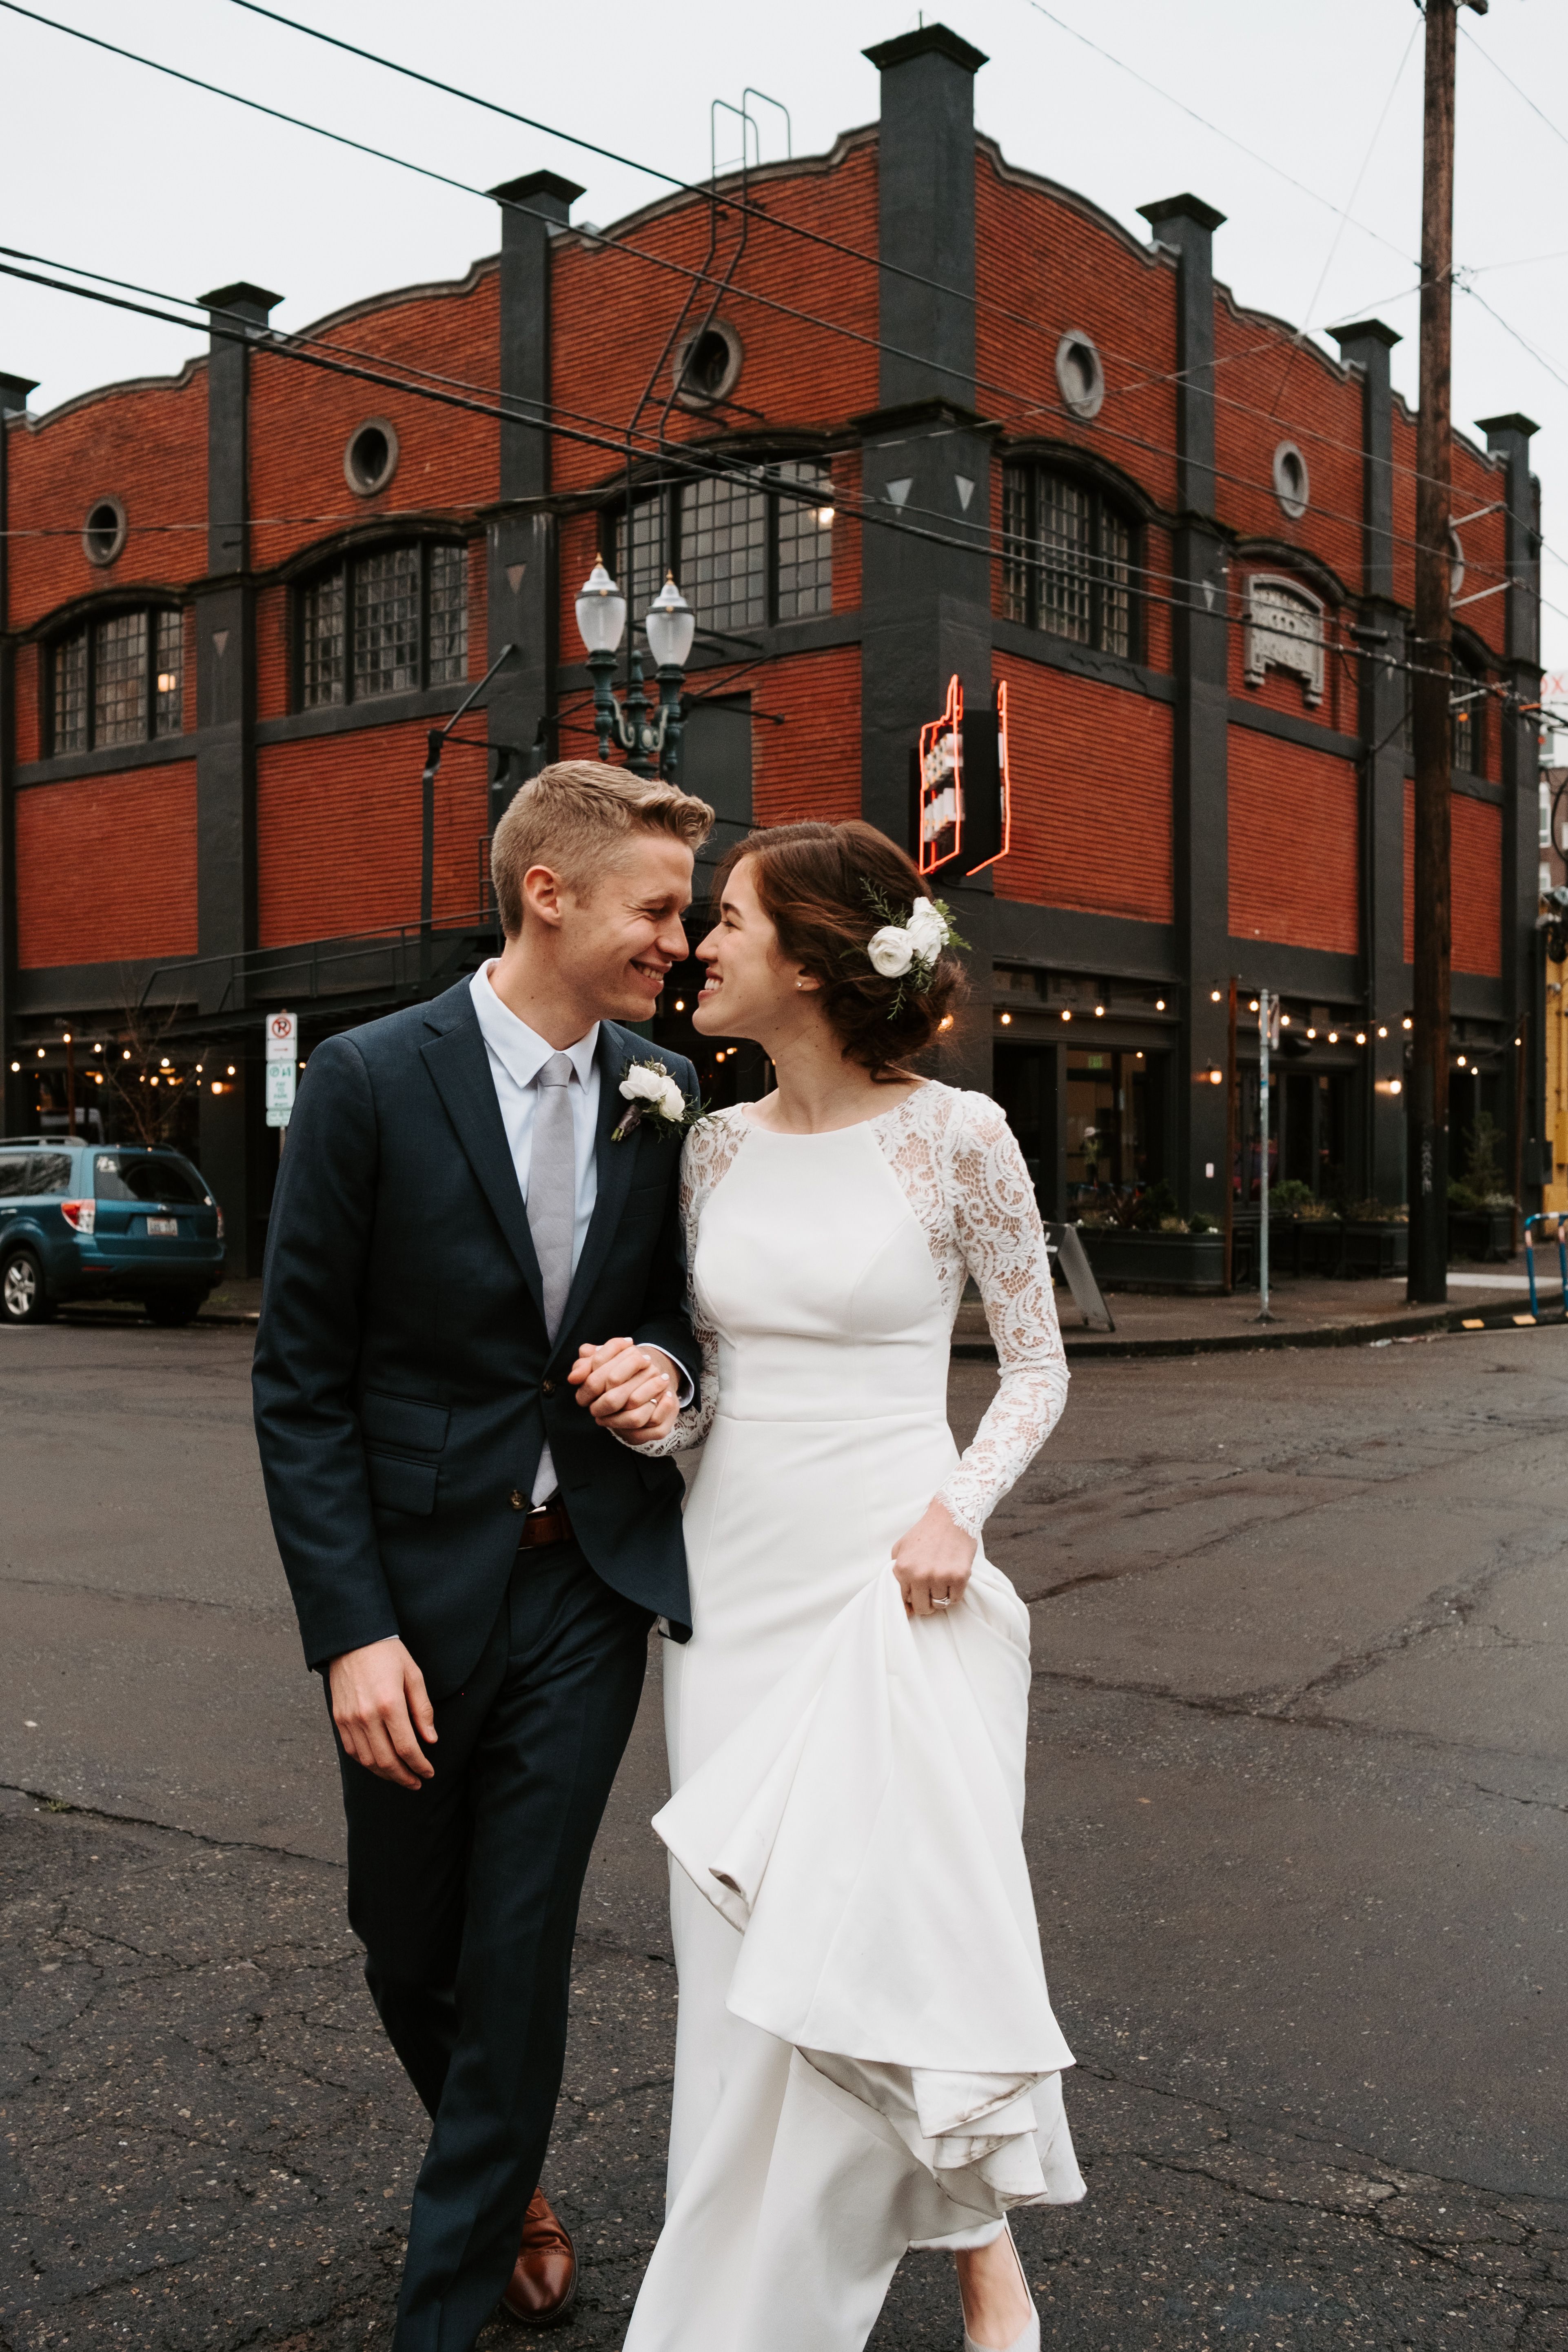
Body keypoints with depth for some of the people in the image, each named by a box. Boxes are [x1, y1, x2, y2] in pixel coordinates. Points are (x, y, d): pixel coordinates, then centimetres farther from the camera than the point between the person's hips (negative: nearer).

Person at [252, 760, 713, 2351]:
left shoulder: (666, 1098, 1)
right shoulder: (369, 1082, -11)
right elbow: (300, 1382, -9)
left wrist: (665, 1370, -11)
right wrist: (350, 1632, -14)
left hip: (585, 1585, 2)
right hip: (414, 1583, -1)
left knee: (519, 1953, 5)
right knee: (408, 1945, 15)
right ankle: (509, 2181, 46)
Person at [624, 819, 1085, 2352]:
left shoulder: (955, 1135, -7)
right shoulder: (714, 1147, 6)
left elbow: (1036, 1362, 0)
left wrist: (960, 1508, -13)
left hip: (893, 1577, -4)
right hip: (735, 1574, 5)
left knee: (902, 1922, -5)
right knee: (740, 1939, 9)